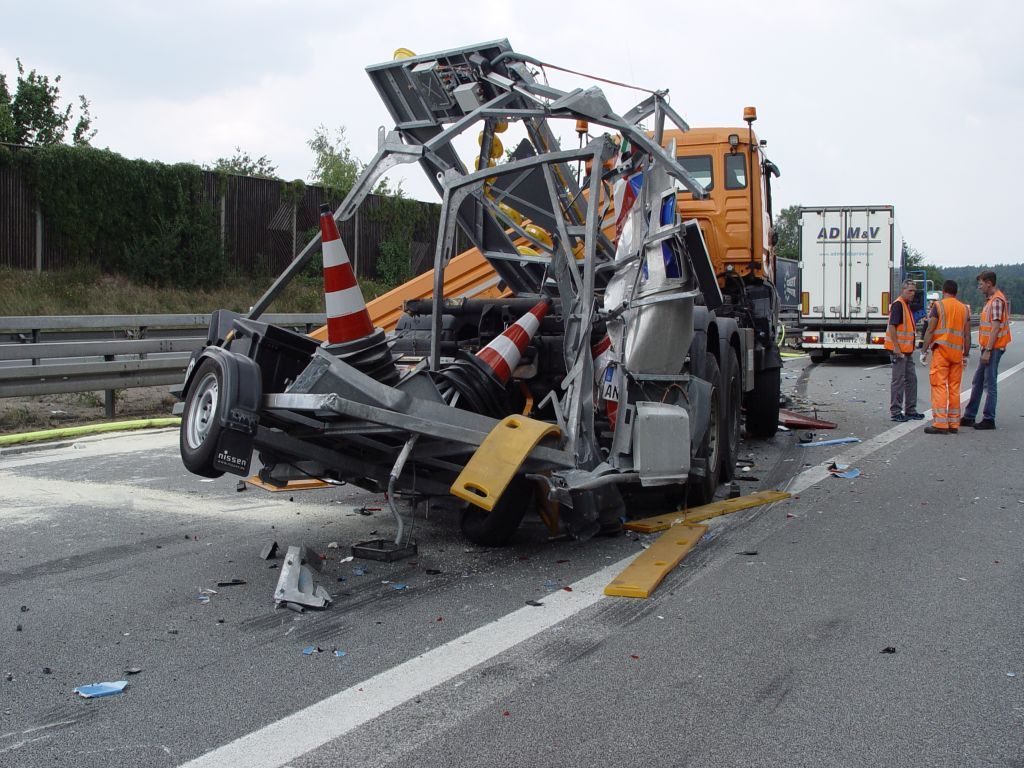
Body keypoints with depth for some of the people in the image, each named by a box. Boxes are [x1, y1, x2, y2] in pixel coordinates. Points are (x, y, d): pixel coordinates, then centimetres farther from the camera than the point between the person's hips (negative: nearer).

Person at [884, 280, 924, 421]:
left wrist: (910, 348, 20)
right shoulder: (898, 305, -13)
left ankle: (910, 410, 21)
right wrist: (896, 348, -23)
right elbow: (892, 326, -20)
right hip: (899, 351, -10)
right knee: (898, 381, -5)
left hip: (907, 351, 10)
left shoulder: (907, 306, 17)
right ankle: (895, 412, 0)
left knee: (911, 379, 13)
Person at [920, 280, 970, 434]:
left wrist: (924, 350, -3)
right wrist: (966, 354, 17)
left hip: (941, 349, -5)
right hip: (957, 352, 5)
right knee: (954, 388, 9)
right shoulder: (964, 309, 12)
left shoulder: (938, 306, -2)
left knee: (939, 386, -7)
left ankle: (940, 424, -14)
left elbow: (930, 330, -8)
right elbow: (967, 334, 12)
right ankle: (954, 424, 12)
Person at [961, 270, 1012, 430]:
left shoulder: (997, 300, -15)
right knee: (977, 382, 13)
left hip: (993, 349, -10)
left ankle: (989, 419, 1)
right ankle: (969, 417, 19)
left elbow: (995, 328, -21)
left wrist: (988, 350, -22)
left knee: (989, 384, -4)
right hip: (988, 348, 10)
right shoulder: (990, 300, 16)